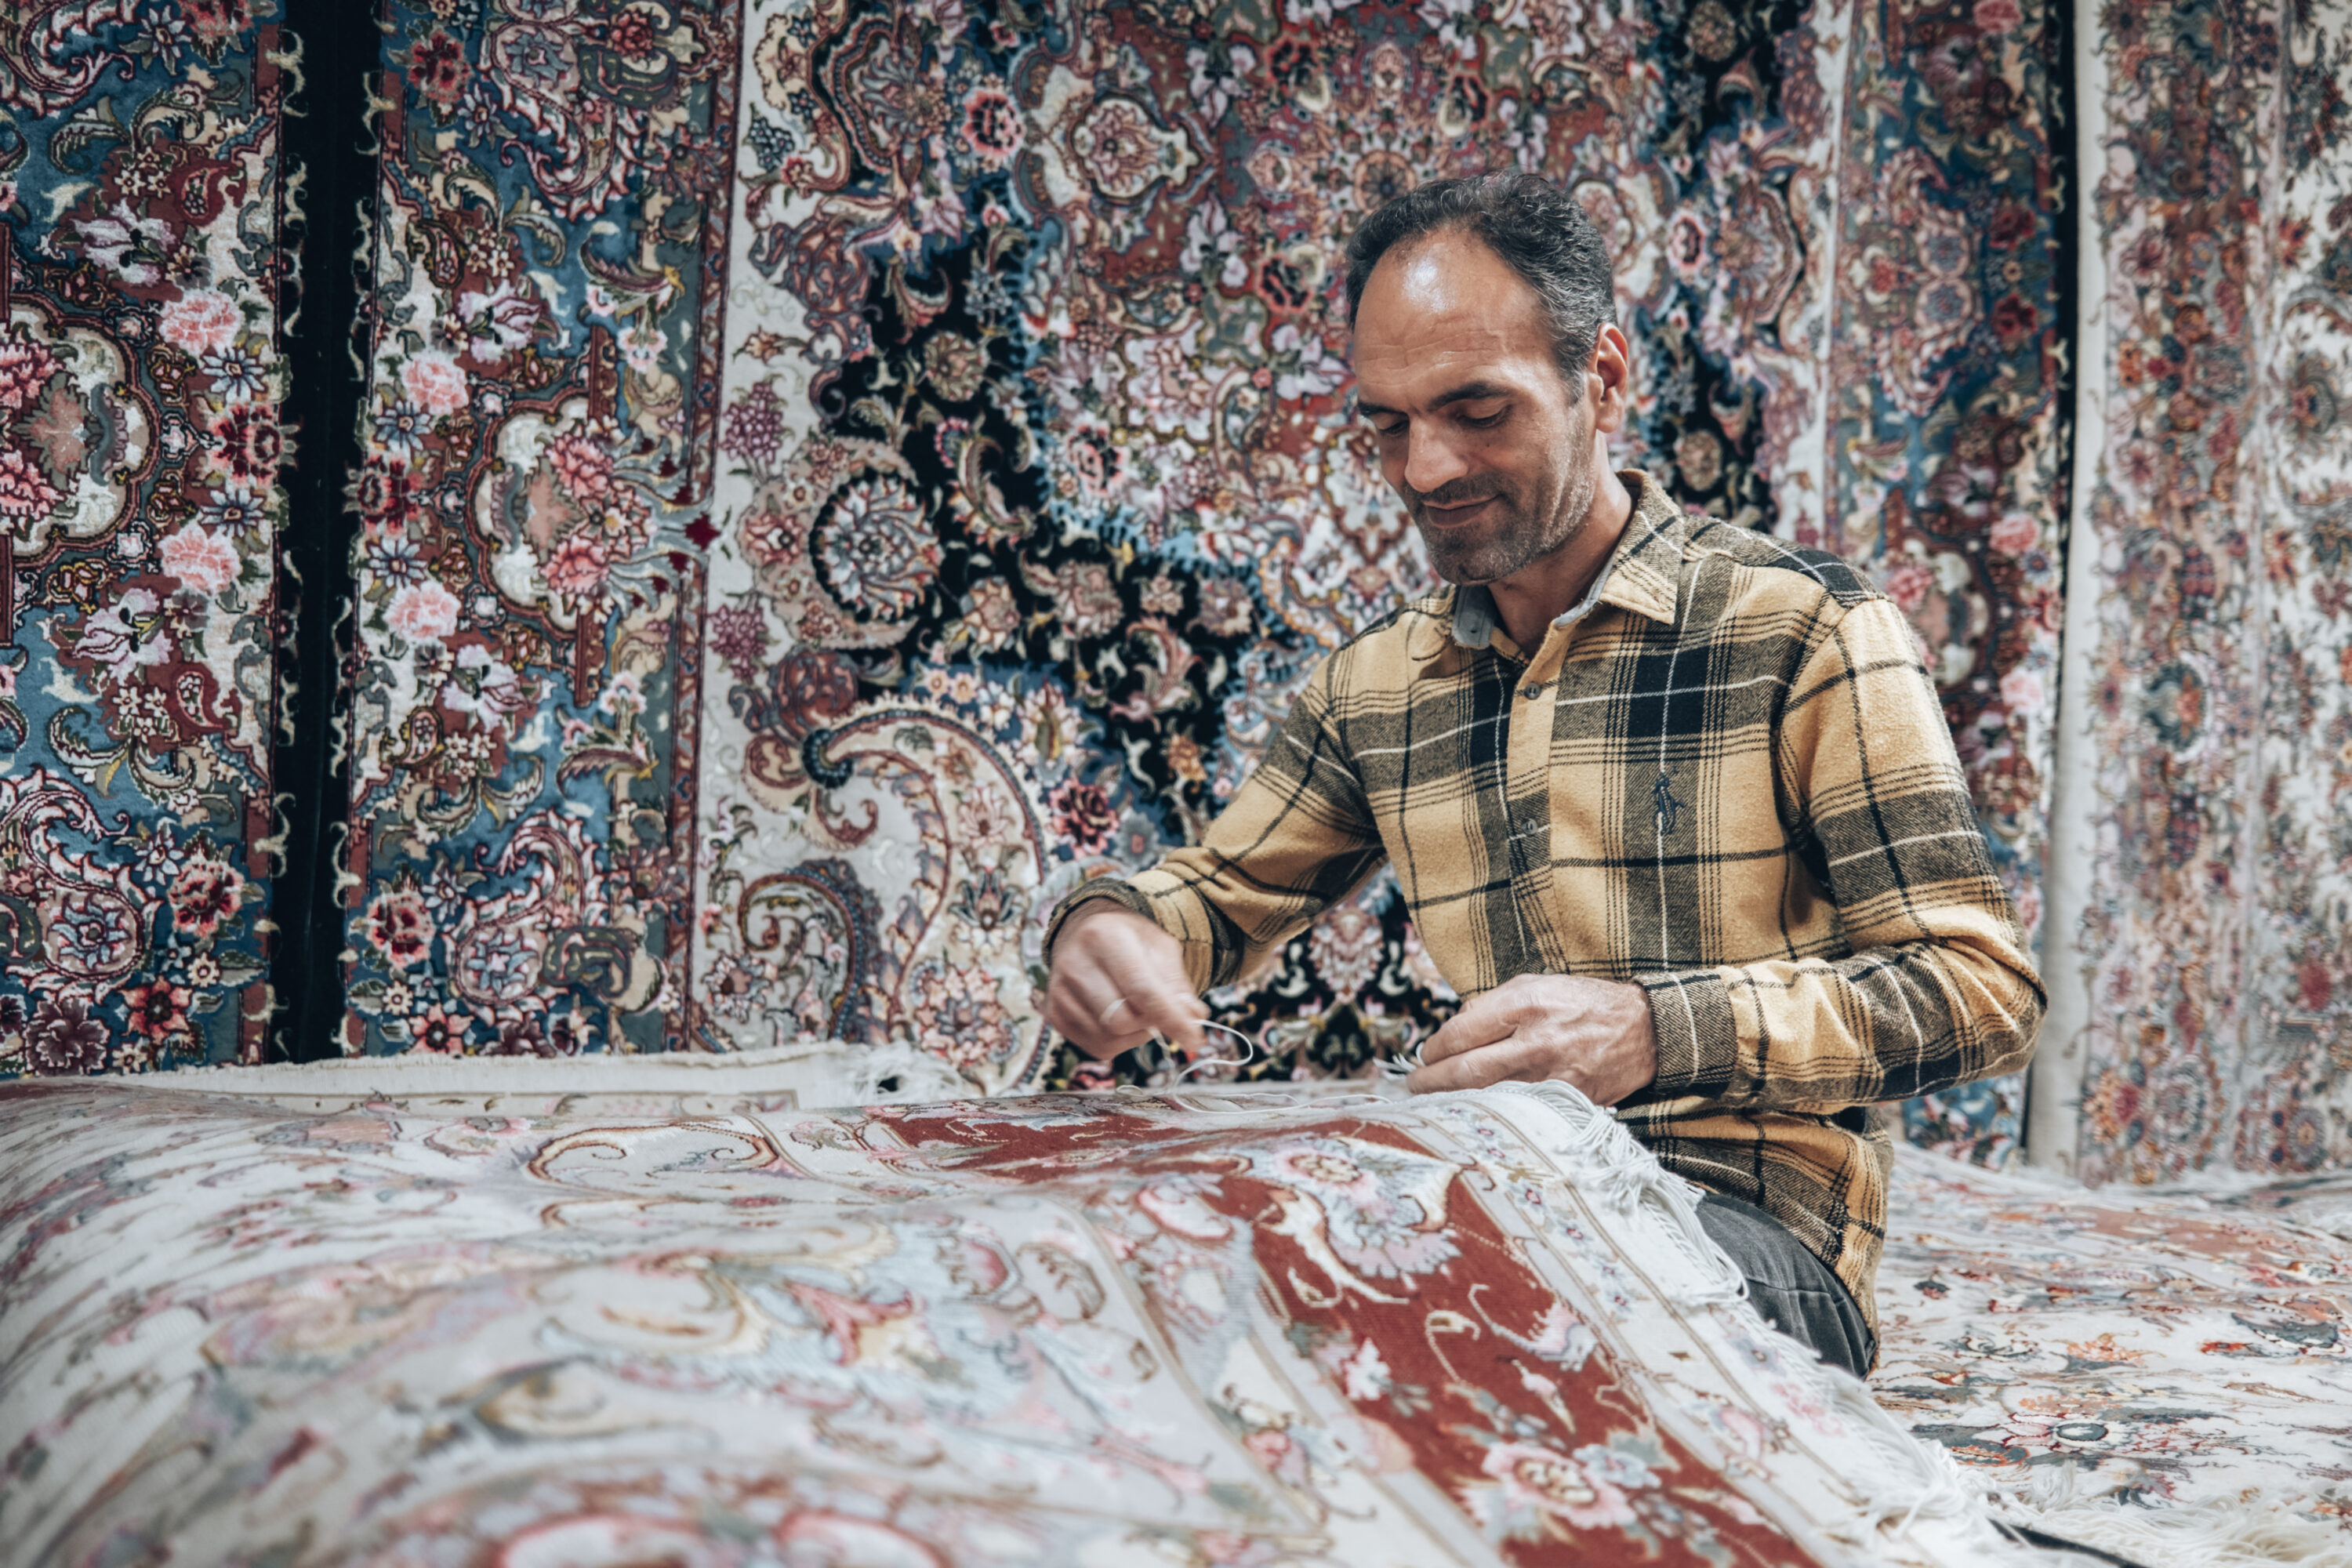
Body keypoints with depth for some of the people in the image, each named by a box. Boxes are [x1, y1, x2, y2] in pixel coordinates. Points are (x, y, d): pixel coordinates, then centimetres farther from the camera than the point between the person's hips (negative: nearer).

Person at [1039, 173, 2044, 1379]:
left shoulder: (1800, 627, -4)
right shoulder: (1372, 686, 12)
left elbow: (1982, 985, -8)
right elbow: (1222, 889, 24)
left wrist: (1657, 1029, -25)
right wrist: (1112, 926, -3)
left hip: (1750, 1219, -4)